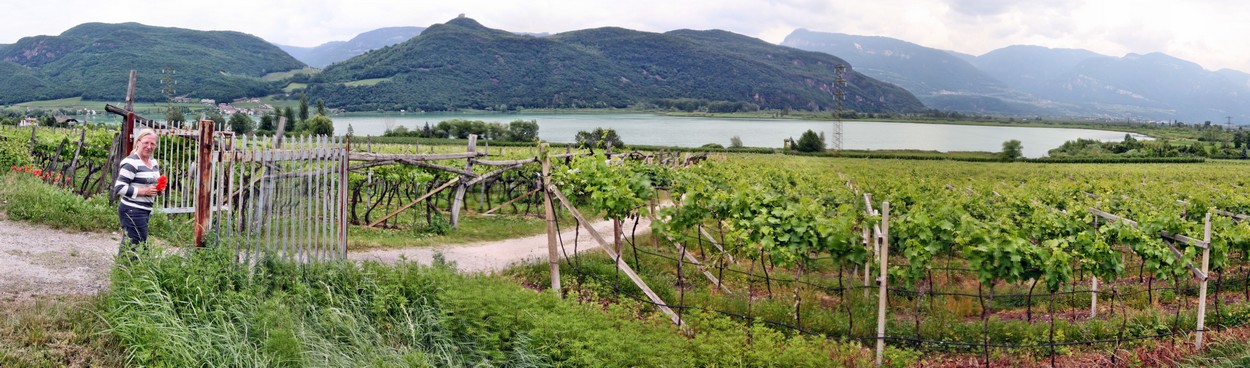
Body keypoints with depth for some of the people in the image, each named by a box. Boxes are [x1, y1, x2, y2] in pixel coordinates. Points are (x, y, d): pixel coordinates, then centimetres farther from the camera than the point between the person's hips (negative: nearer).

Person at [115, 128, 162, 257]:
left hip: (146, 211, 9)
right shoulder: (131, 163, -15)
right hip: (132, 211, -9)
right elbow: (119, 188, -20)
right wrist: (143, 191, -19)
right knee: (139, 247, -9)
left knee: (127, 247, 15)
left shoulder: (154, 162, 12)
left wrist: (158, 189, 4)